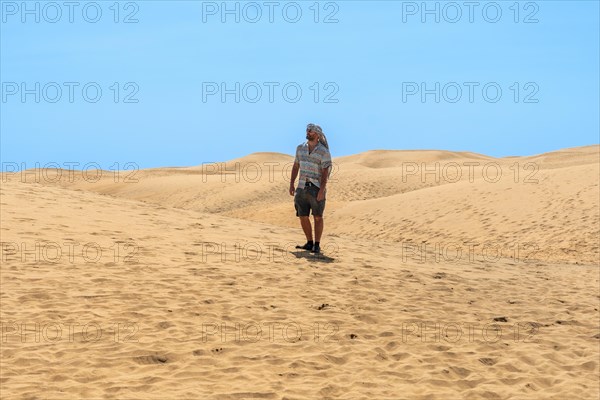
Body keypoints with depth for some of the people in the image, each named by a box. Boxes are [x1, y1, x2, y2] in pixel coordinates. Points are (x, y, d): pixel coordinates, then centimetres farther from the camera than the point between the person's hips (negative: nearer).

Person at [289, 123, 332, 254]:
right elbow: (296, 166, 14)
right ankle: (309, 243, 15)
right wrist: (291, 184, 8)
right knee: (303, 217, 4)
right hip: (302, 187, 5)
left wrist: (322, 190, -21)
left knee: (317, 217, -2)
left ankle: (317, 245, 4)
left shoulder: (324, 152, -9)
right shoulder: (300, 148, 7)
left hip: (317, 188, -5)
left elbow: (325, 172, -13)